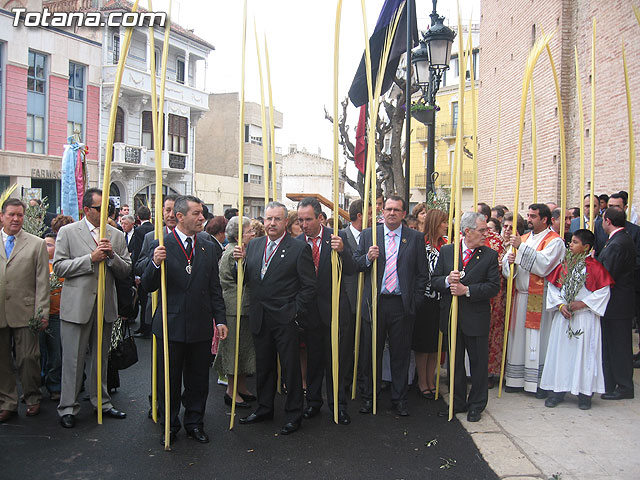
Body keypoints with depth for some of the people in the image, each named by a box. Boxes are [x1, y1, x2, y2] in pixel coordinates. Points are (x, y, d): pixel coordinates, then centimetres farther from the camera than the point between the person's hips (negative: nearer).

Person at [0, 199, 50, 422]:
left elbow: (42, 281, 0)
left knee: (28, 358, 2)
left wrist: (42, 312, -6)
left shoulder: (37, 244, 2)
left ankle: (32, 398, 20)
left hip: (25, 312, -2)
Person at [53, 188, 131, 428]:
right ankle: (68, 408, 15)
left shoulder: (117, 235, 9)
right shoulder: (68, 232, 0)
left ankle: (101, 402, 27)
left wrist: (112, 255, -12)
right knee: (73, 359, 3)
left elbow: (126, 270, 6)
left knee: (101, 357, 14)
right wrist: (91, 258, -16)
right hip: (77, 305, -3)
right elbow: (59, 267, -8)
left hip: (105, 306, 4)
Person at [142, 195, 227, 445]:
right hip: (171, 325, -3)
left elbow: (214, 288, 8)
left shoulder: (208, 247, 6)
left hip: (201, 326, 3)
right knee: (169, 380, 11)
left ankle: (195, 423, 30)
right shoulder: (161, 245, -5)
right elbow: (148, 286, -6)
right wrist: (155, 264, -26)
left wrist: (220, 319, 3)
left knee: (198, 380, 13)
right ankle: (170, 426, 28)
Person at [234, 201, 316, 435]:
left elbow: (309, 286, -8)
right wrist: (241, 261, -7)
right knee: (263, 365, 17)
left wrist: (295, 312, -12)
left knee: (291, 367, 4)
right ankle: (264, 408, 33)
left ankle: (293, 414, 19)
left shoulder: (299, 249, -8)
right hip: (259, 318, 5)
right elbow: (247, 279, 10)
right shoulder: (253, 245, 9)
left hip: (285, 319, -5)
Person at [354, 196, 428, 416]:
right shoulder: (368, 235, 5)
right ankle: (369, 396, 25)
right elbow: (355, 265, 6)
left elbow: (422, 273, 4)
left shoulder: (416, 238, 4)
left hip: (402, 305, 0)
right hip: (374, 303, 1)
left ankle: (399, 398, 24)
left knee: (401, 354, 9)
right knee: (372, 352, 10)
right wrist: (368, 258, -14)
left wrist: (416, 301, -2)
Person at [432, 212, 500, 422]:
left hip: (476, 318, -2)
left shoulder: (490, 255, -2)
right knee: (455, 362, 13)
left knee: (478, 363, 8)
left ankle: (476, 405, 24)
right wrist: (447, 280, -17)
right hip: (451, 317, 2)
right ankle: (457, 403, 28)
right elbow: (434, 280, 3)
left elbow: (494, 286, -9)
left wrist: (467, 290, -18)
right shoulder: (446, 251, 4)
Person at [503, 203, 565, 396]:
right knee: (518, 336, 10)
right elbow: (506, 264, 11)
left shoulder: (554, 241, -5)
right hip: (520, 295, 6)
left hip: (540, 297, -6)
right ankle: (517, 379, 19)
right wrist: (509, 260, -12)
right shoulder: (523, 238, 16)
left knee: (538, 338, -3)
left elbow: (543, 265, -21)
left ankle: (540, 381, 6)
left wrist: (521, 247, -22)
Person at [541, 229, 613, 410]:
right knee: (560, 351, 6)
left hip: (585, 317, -4)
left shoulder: (594, 266, -6)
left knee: (584, 352, 1)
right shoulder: (564, 265, 6)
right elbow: (553, 287, 8)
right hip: (563, 316, 4)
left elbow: (603, 291, -7)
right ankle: (558, 390, 16)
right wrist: (560, 305, -6)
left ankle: (584, 393, 13)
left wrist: (583, 303, -14)